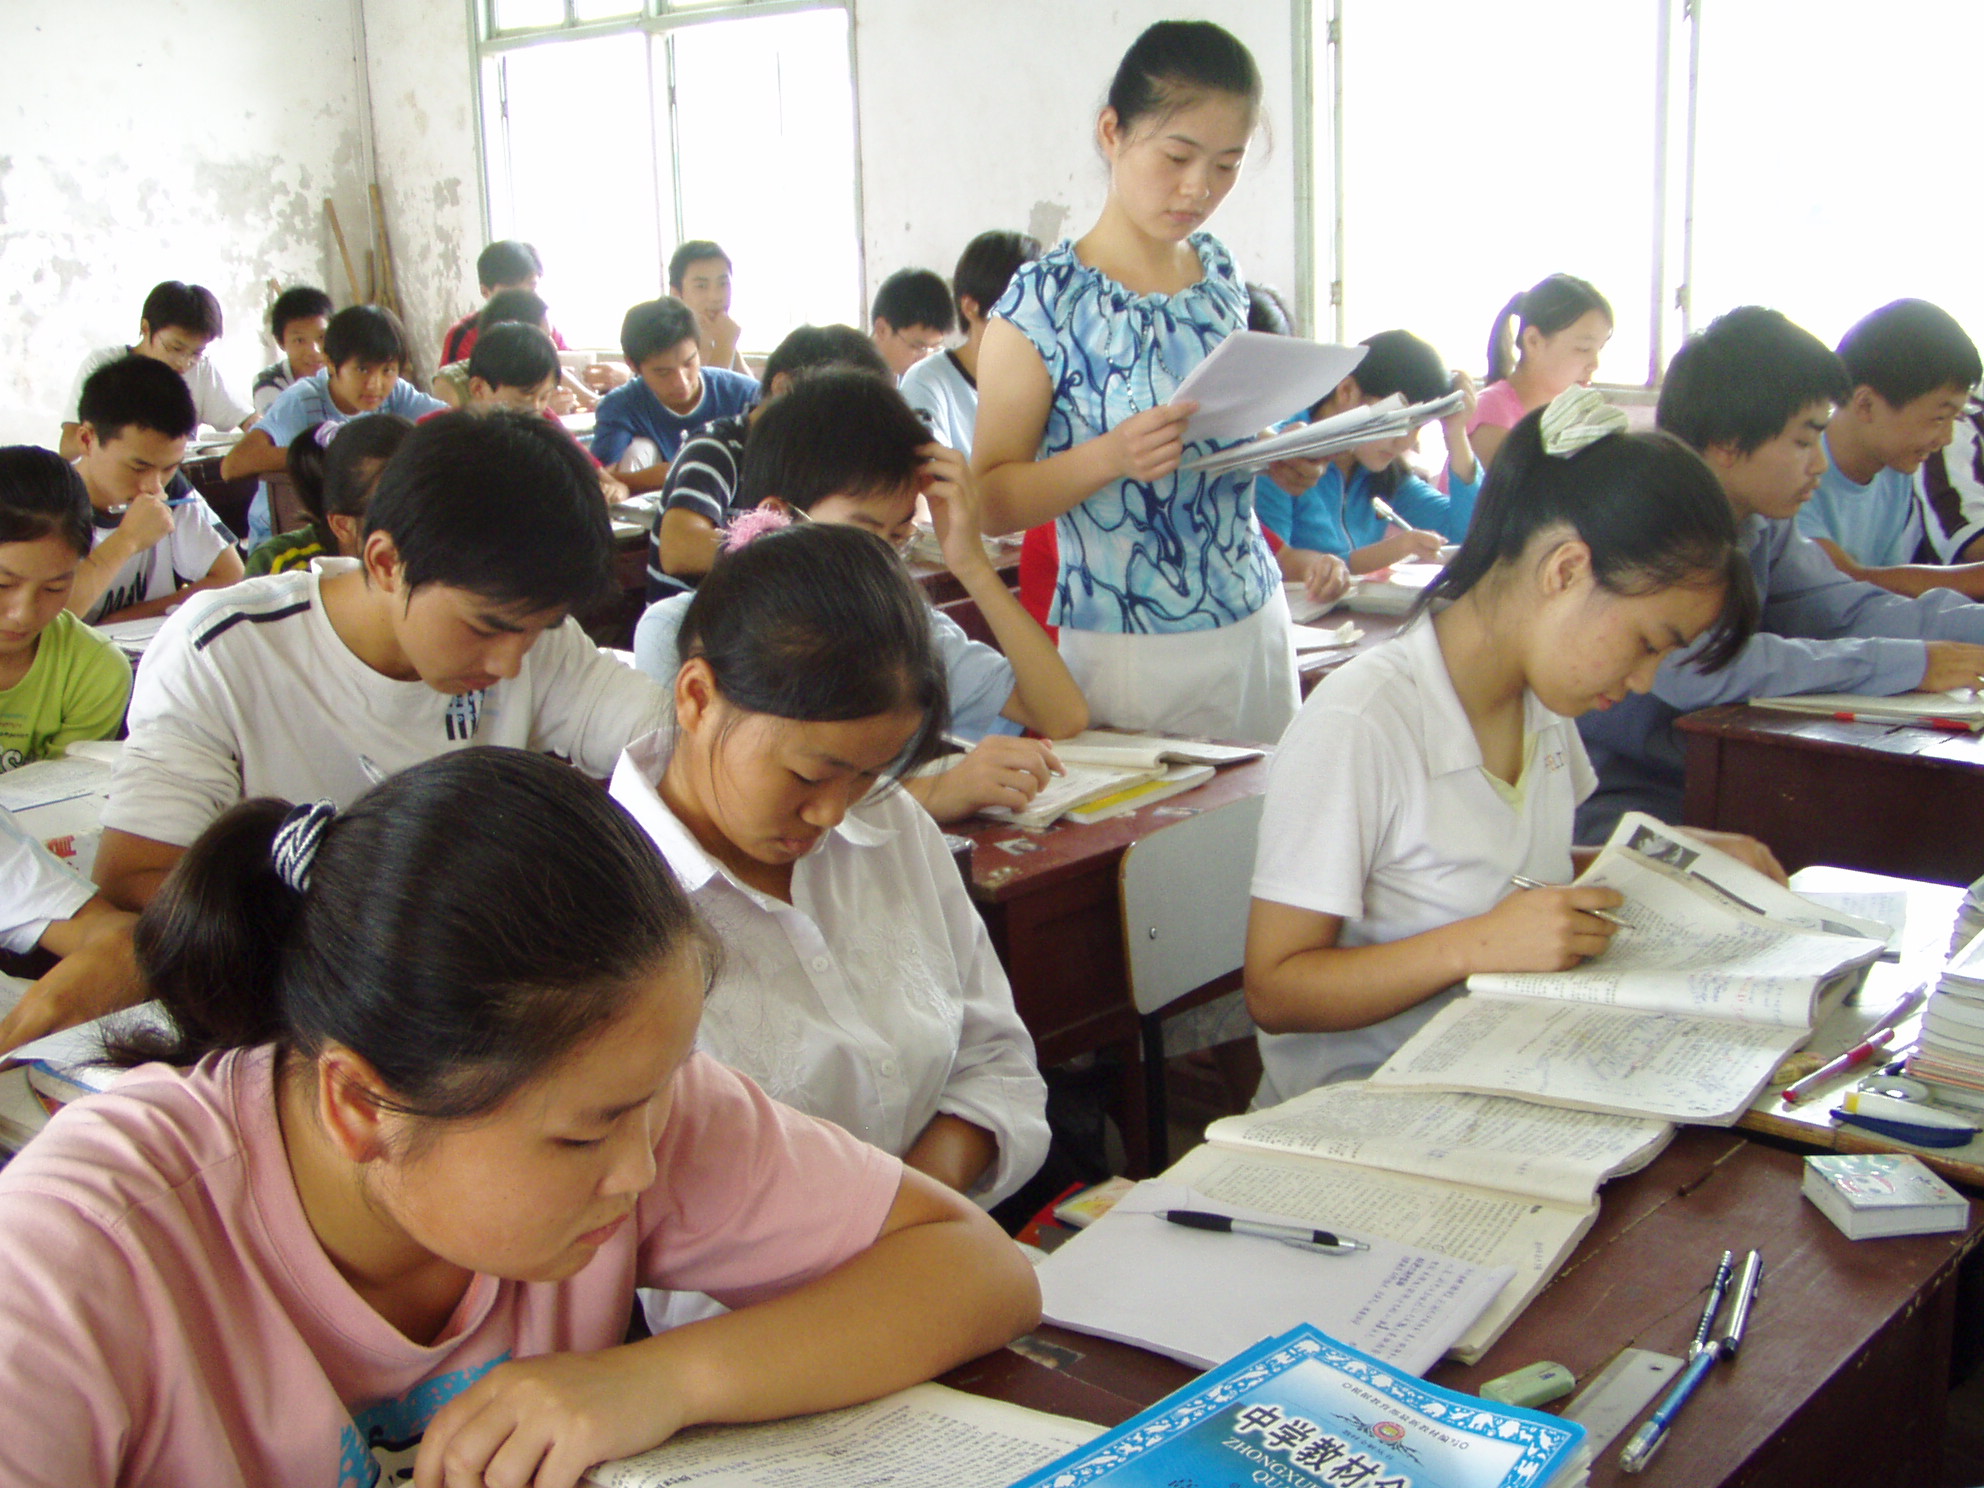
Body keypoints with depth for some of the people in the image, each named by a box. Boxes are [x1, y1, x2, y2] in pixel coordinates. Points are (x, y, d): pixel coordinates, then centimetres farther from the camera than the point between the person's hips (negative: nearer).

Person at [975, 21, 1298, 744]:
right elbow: (992, 500, -12)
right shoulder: (1045, 302, -12)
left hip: (1256, 622, 6)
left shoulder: (1221, 271, 6)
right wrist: (1109, 455, -27)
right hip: (1130, 648, -5)